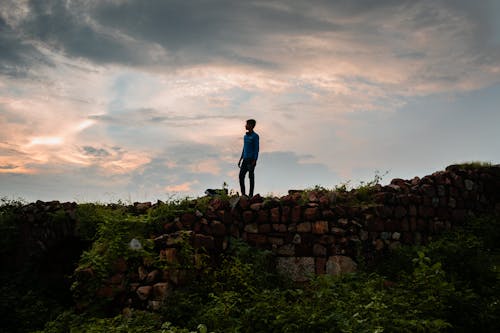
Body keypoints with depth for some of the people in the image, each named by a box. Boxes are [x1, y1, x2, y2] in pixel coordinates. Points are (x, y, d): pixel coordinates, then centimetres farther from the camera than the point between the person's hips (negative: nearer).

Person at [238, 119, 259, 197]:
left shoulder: (255, 136, -6)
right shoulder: (245, 136, 17)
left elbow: (256, 149, -10)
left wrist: (255, 161, -17)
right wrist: (240, 160, 17)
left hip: (252, 159, -7)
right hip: (245, 159, 7)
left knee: (251, 176, -3)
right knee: (241, 176, 0)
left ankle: (251, 194, 3)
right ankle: (243, 193, 6)